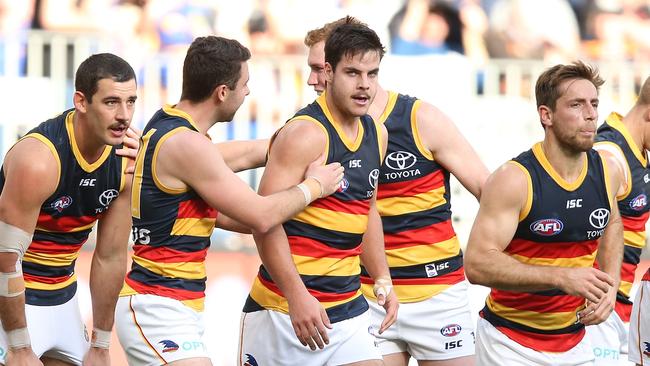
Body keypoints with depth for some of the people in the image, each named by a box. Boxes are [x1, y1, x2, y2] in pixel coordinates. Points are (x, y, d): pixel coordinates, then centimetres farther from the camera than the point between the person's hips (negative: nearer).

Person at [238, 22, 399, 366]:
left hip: (348, 304, 7)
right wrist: (298, 298, -24)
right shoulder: (304, 134, -15)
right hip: (285, 306, -7)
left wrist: (382, 278, 16)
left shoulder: (376, 134, 10)